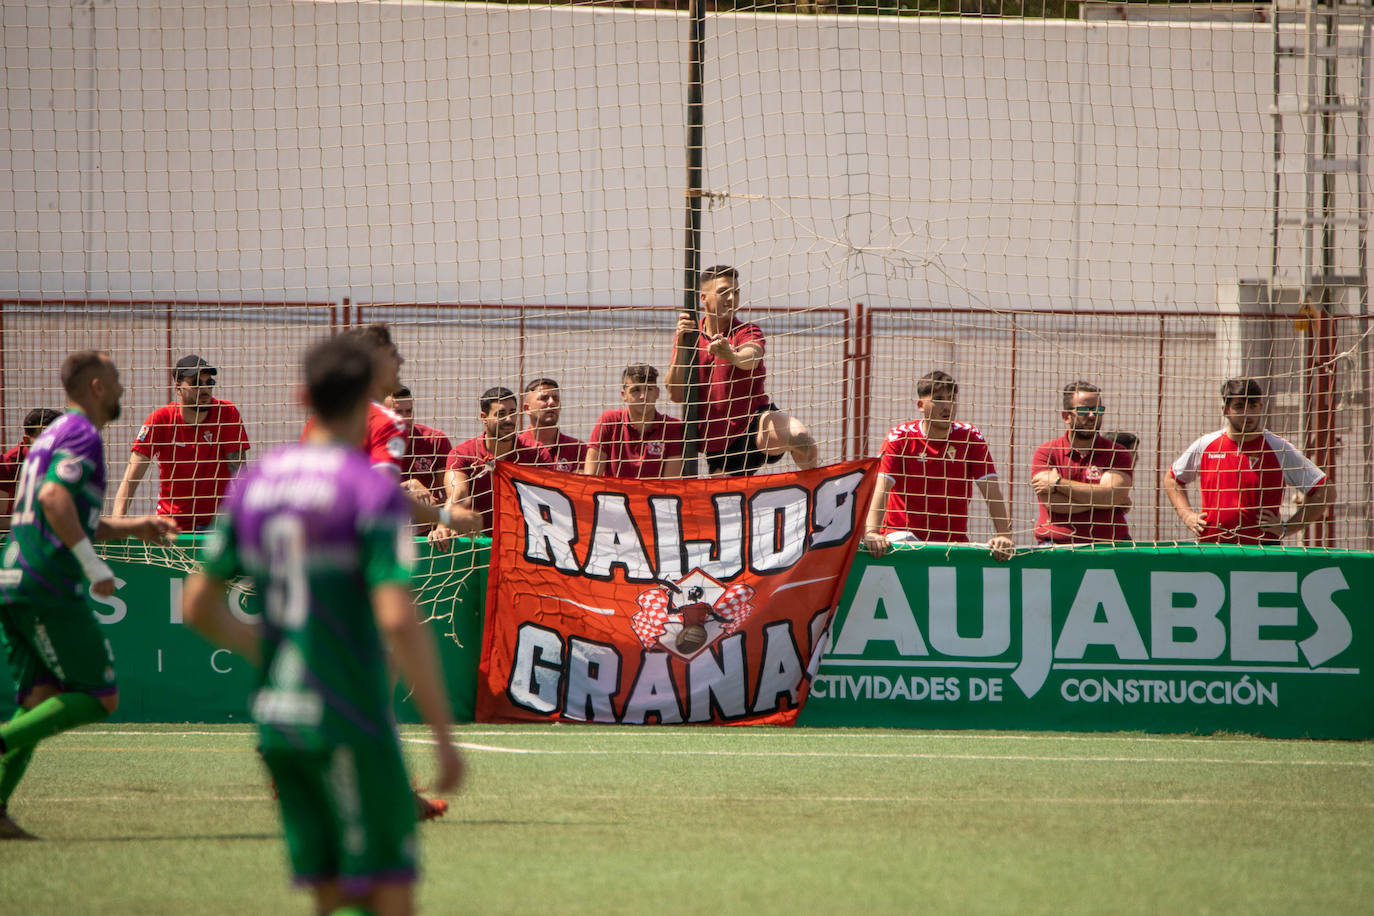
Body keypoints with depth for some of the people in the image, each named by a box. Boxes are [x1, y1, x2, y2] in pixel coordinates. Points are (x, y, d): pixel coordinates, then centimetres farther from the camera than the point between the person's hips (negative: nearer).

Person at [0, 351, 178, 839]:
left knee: (39, 701, 7)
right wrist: (92, 563, -23)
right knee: (100, 698, -4)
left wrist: (133, 526, 29)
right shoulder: (83, 436, -7)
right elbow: (54, 497, -23)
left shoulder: (53, 434, 24)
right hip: (50, 587, -9)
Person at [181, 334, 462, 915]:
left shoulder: (254, 484, 9)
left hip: (276, 719, 7)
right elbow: (398, 620, -20)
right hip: (350, 724, -7)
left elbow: (197, 606, 13)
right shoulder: (373, 488, -11)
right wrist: (444, 736, -16)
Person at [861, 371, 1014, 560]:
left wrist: (1003, 536, -21)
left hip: (953, 541, 3)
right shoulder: (900, 437, -4)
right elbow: (881, 488, -16)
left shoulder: (970, 437, 1)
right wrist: (871, 533, -33)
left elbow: (992, 493, -5)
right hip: (902, 531, -3)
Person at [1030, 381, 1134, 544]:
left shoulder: (1117, 454, 9)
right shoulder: (1045, 452, 9)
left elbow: (1110, 496, -7)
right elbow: (1052, 502, -5)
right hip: (1057, 545, 0)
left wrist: (1058, 483, -5)